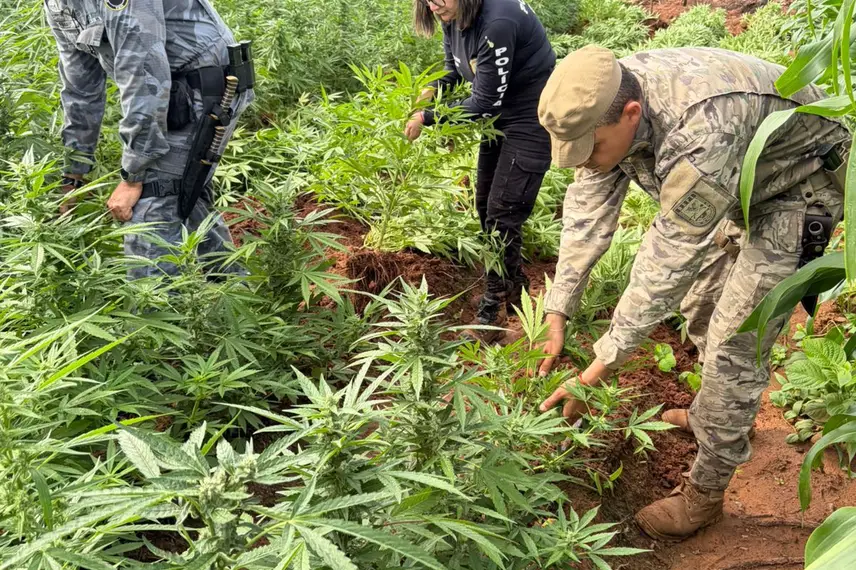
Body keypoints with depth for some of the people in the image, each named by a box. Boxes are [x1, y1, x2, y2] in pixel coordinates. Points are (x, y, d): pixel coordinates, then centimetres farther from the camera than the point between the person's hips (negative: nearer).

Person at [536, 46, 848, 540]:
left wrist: (600, 371, -31)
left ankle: (706, 493, 7)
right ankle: (714, 415, 43)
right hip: (743, 178, 8)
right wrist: (557, 317, -18)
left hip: (804, 182, -8)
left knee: (738, 337, -9)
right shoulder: (603, 103, -19)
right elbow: (588, 213, -15)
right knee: (704, 297, 19)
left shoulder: (699, 138, -43)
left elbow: (667, 266, -36)